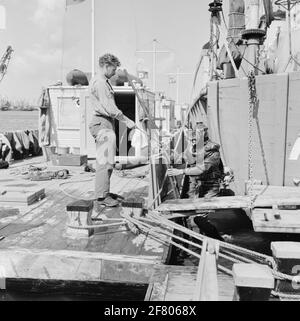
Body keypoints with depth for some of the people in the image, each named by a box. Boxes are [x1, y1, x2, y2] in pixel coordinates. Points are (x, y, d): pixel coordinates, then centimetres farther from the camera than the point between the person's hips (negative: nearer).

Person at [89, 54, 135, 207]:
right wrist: (127, 121, -17)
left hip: (106, 124, 11)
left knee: (104, 160, 13)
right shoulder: (99, 82, -13)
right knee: (105, 160, -9)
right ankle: (102, 196, -4)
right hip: (102, 124, -11)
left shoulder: (104, 82, 20)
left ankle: (103, 192, 22)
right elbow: (110, 108, -20)